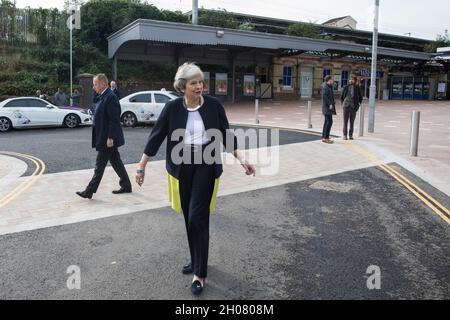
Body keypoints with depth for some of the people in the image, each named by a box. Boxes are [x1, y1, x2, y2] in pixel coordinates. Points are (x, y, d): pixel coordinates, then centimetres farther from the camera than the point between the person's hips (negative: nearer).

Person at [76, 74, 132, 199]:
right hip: (105, 138, 10)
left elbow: (114, 120, -22)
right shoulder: (103, 96, 13)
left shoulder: (110, 97, -18)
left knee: (99, 165, -2)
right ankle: (126, 186, 24)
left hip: (107, 138, -10)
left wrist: (110, 138, -23)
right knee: (116, 162, 15)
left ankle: (89, 191, 5)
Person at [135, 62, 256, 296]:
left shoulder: (213, 105, -5)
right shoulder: (172, 108, -5)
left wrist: (241, 159, -8)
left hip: (206, 166, -2)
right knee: (189, 217, 12)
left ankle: (199, 273, 5)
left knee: (197, 217, -7)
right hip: (181, 167, 2)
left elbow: (226, 135, 2)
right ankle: (196, 260, 33)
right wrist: (141, 166, 1)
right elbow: (156, 137, 0)